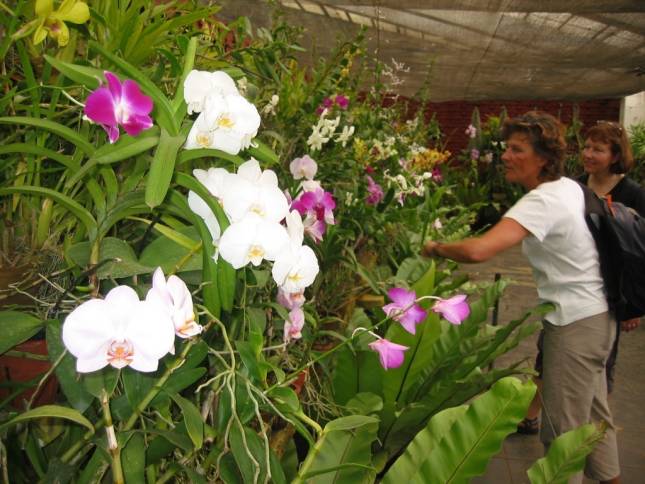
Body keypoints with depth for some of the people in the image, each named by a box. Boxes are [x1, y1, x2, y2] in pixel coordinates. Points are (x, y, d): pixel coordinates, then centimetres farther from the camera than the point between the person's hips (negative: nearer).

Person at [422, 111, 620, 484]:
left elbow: (477, 251, -38)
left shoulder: (542, 202, -25)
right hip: (598, 314, 10)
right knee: (593, 413, 24)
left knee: (563, 429, 3)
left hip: (577, 324, -10)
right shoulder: (571, 186, 3)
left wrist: (435, 248, -19)